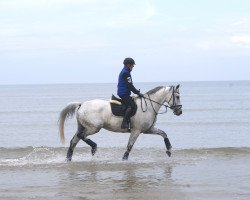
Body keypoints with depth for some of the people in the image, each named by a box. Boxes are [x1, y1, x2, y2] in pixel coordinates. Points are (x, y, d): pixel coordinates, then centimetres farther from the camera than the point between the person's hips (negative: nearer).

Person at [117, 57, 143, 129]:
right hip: (124, 93, -11)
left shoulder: (124, 72, 20)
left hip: (122, 93, 11)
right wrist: (138, 93, -12)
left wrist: (137, 91, 17)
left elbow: (129, 85, 25)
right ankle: (124, 123, -28)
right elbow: (130, 85, -17)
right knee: (131, 106, -22)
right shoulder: (126, 73, -13)